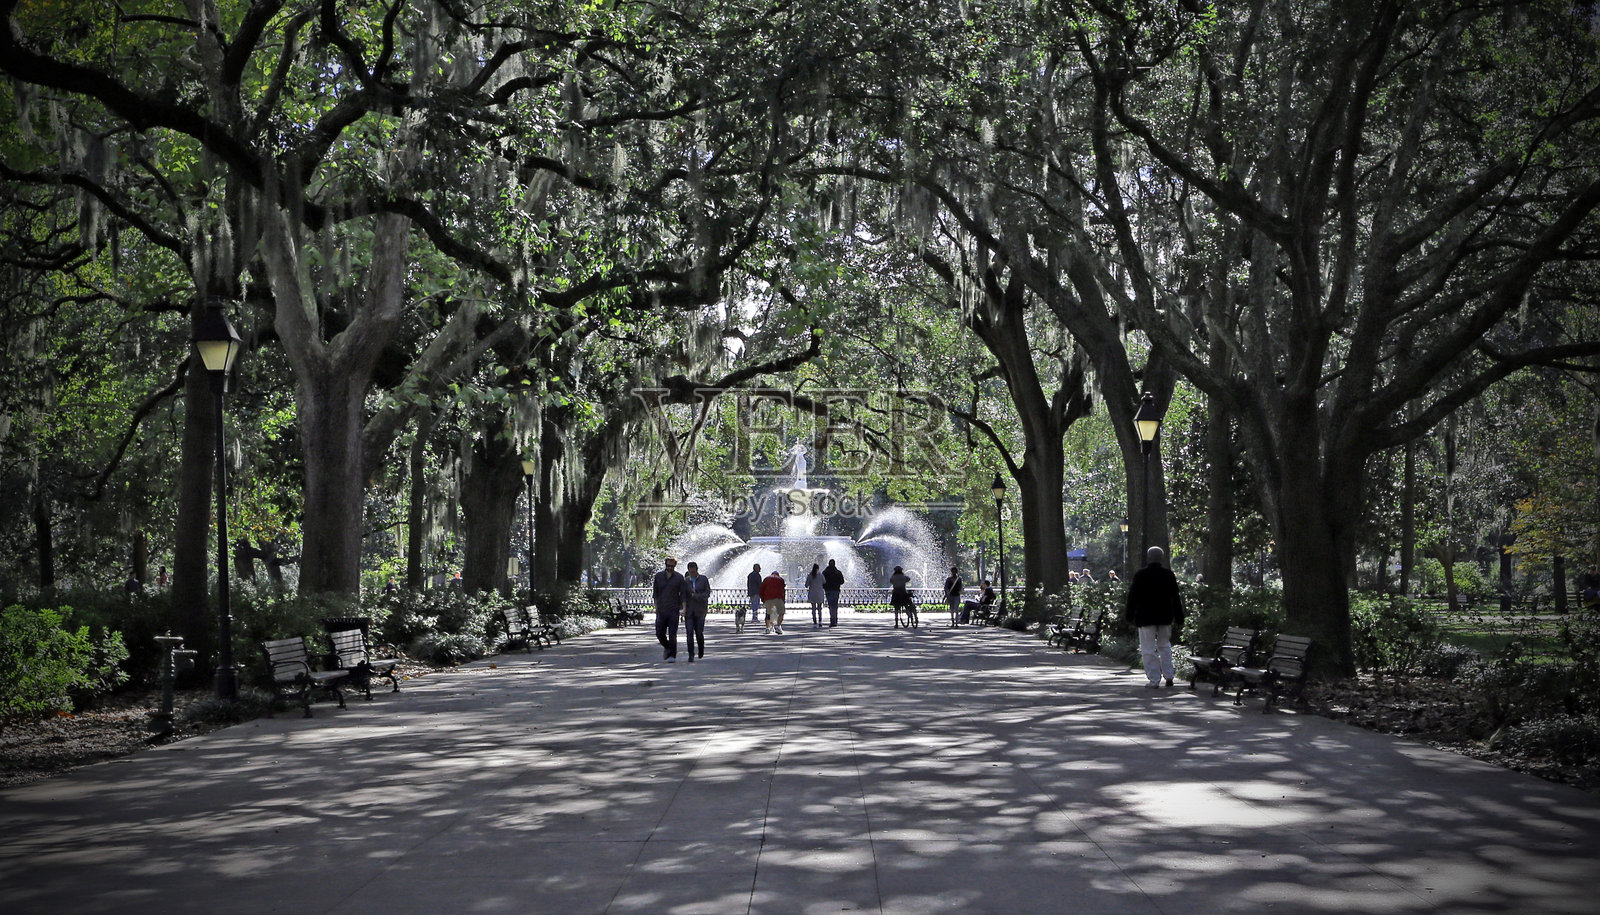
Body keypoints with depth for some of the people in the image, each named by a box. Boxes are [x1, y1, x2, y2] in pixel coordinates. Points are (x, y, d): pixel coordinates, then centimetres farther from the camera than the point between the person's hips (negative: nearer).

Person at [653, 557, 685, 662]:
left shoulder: (679, 577, 1)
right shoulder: (658, 576, 6)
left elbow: (682, 594, 3)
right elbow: (655, 593, 11)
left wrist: (684, 609, -4)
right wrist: (656, 608, 7)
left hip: (673, 610, -2)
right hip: (661, 610, 3)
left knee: (672, 634, -7)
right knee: (659, 633, 5)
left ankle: (672, 655, -1)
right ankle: (667, 647, 32)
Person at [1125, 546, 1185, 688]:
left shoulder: (1140, 575, -8)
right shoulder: (1169, 574, 0)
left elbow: (1133, 596, -4)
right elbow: (1175, 597, 4)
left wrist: (1130, 616, 4)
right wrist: (1179, 617, 10)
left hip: (1146, 617, -3)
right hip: (1165, 617, 3)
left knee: (1148, 649, 1)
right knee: (1164, 645, 18)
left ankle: (1154, 680, -1)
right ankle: (1168, 676, 14)